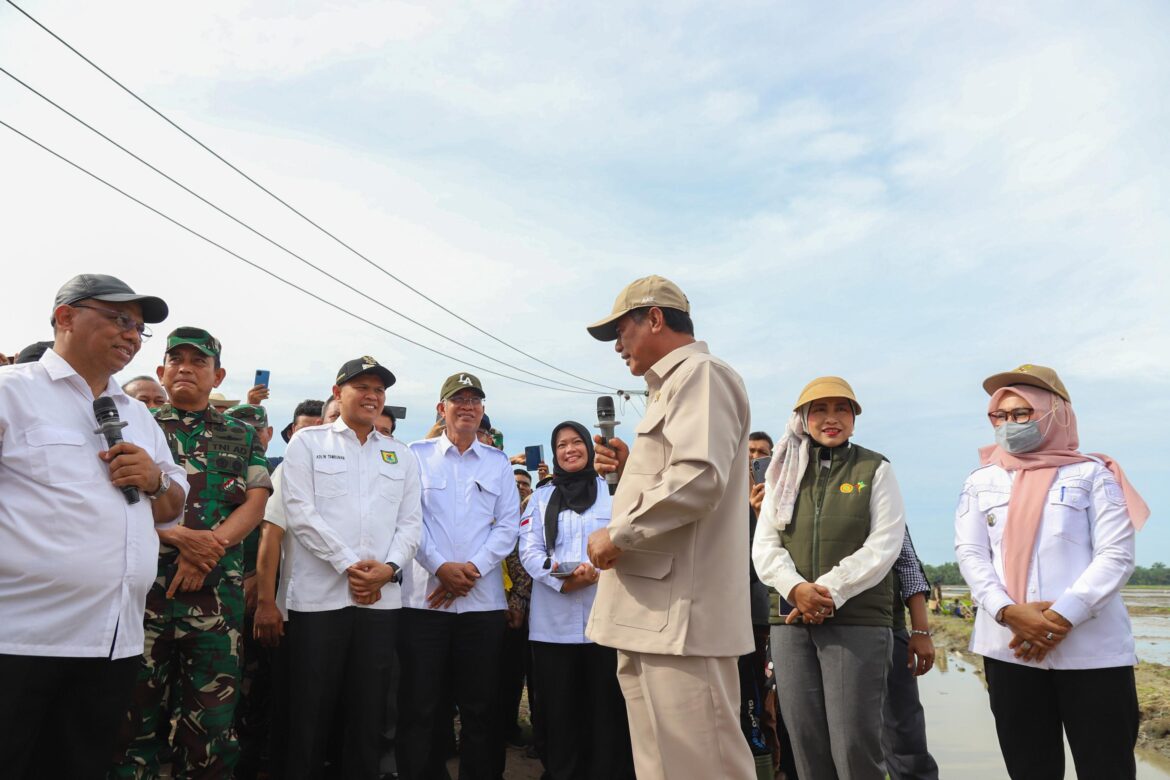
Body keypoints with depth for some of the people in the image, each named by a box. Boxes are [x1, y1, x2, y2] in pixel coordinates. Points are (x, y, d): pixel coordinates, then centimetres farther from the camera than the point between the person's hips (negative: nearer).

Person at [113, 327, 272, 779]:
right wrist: (181, 538, -15)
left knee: (212, 709, 5)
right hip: (145, 583, -1)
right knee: (136, 706, 4)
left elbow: (255, 503, 4)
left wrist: (207, 548, -12)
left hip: (218, 590, 1)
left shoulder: (242, 437, 14)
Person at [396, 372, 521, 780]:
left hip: (483, 600, 2)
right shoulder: (417, 455, 6)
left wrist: (472, 569, -9)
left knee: (479, 708, 9)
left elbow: (509, 524, 4)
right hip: (424, 598, -2)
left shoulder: (498, 462, 11)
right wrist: (440, 567, -13)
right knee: (419, 707, 3)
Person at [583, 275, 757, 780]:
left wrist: (617, 534, -13)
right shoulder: (671, 387, 24)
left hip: (679, 615, -10)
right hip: (651, 617, 10)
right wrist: (629, 469, 13)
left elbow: (698, 478, -22)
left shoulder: (700, 373, -7)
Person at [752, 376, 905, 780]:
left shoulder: (875, 469, 5)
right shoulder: (785, 474, 13)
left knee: (854, 744, -3)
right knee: (805, 742, 7)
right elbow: (764, 546, 6)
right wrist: (795, 588, -13)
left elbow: (883, 545, -5)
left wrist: (830, 591, -15)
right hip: (791, 622, 3)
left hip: (857, 622, -3)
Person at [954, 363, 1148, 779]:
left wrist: (1063, 616, -15)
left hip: (1092, 648, -2)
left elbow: (1116, 555, -4)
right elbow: (970, 554, 4)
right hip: (1008, 647, 2)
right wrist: (1008, 612, -13)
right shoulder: (981, 482, 13)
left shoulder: (1092, 475, 6)